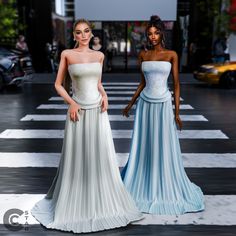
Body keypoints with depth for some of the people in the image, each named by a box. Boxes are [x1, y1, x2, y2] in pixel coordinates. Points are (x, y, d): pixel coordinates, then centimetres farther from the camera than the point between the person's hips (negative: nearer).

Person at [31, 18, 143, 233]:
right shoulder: (67, 54, -2)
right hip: (78, 112, -3)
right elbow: (58, 84, 2)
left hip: (98, 112, 3)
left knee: (101, 158, 7)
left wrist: (104, 96, -1)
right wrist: (71, 103, -12)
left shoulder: (99, 55, 8)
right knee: (77, 159, 5)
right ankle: (75, 205, 26)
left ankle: (102, 202, 26)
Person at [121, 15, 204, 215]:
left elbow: (176, 84, -1)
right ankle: (143, 186, 27)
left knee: (165, 148, 4)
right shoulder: (143, 55, 7)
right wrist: (130, 104, 14)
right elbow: (143, 82, 13)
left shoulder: (171, 55, -1)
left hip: (164, 105, -2)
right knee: (144, 146, 9)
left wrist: (177, 111, -5)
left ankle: (166, 189, 23)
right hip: (145, 104, 3)